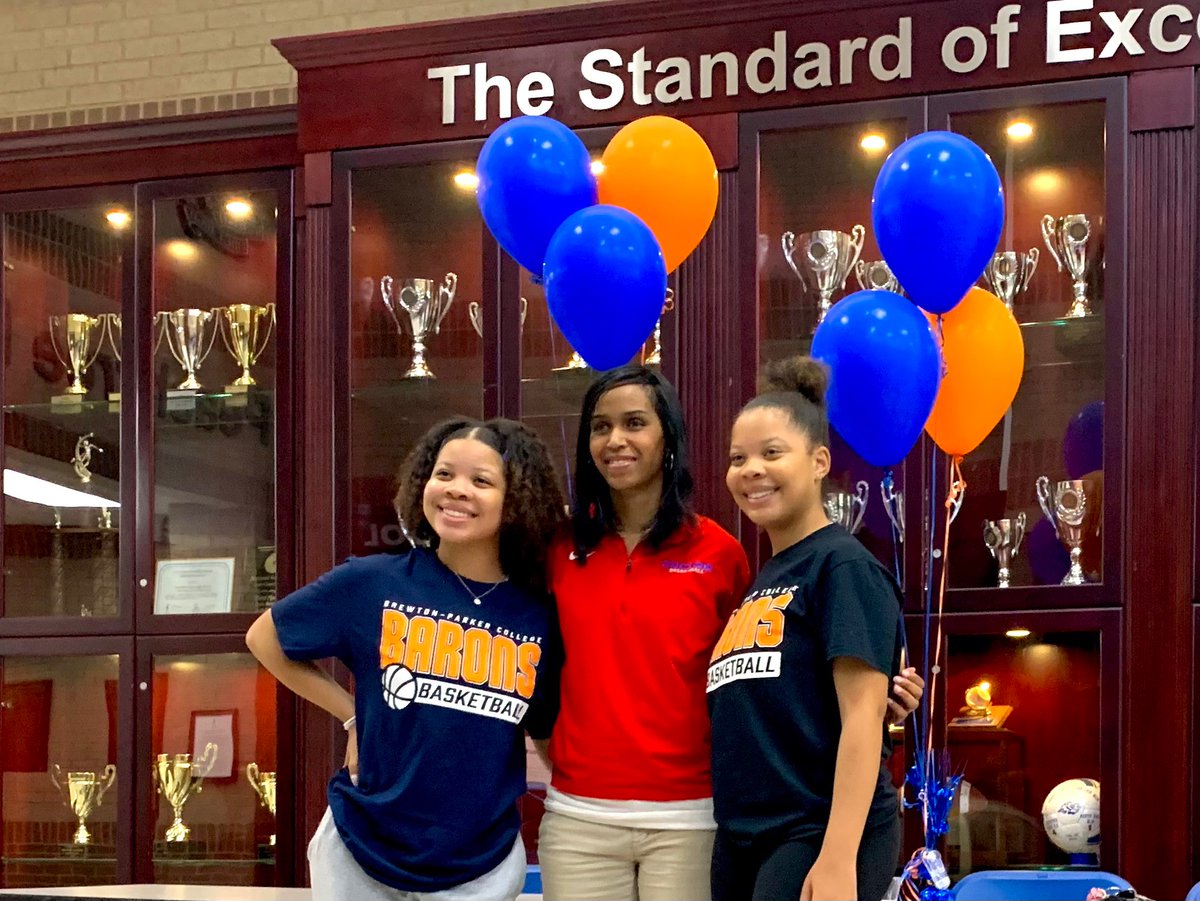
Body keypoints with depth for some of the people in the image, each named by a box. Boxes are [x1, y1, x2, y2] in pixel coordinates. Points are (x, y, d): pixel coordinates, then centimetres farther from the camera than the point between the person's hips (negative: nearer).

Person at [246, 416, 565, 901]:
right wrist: (354, 715, 1)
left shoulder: (539, 617, -4)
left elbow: (549, 732, 10)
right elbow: (264, 638, 5)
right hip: (362, 851, -1)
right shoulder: (371, 583, -8)